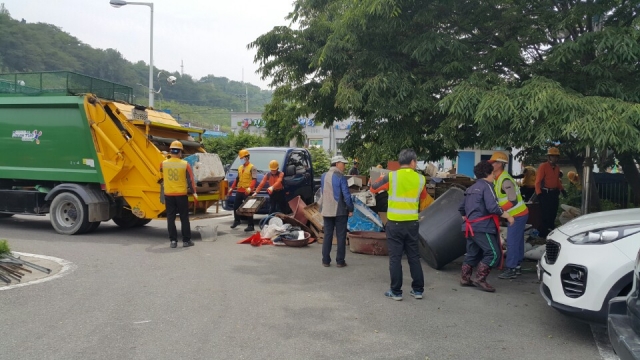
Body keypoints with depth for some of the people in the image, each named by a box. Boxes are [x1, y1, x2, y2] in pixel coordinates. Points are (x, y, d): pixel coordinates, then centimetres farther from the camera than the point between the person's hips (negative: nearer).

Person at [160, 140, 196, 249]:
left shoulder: (163, 164, -2)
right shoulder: (185, 164, -7)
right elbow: (190, 180, -3)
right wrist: (194, 192, 8)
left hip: (168, 195, 1)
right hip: (182, 195, -1)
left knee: (170, 218, 7)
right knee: (184, 218, 7)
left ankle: (173, 241, 6)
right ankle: (186, 240, 11)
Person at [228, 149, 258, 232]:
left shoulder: (252, 168, -6)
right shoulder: (240, 167, 19)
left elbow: (254, 179, -17)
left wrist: (250, 188, -32)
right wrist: (232, 188, 20)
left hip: (247, 191, -7)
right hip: (239, 190, 7)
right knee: (236, 206, 14)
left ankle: (250, 225, -1)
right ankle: (236, 221, 37)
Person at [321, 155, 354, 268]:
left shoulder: (323, 176, 7)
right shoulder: (341, 177, -13)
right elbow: (346, 195, -15)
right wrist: (350, 209, -7)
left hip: (326, 211, 5)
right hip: (340, 211, -5)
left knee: (327, 235, 10)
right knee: (341, 236, 3)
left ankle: (325, 260, 10)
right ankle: (340, 261, 5)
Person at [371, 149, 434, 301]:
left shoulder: (391, 176, -9)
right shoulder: (420, 179, 1)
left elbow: (374, 187, 6)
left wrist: (383, 178, 23)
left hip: (394, 223, -3)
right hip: (412, 223, 3)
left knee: (395, 257, 4)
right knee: (414, 256, 13)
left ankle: (396, 291, 9)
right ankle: (418, 290, 19)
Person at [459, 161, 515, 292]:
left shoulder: (471, 188, 18)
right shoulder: (487, 186, -9)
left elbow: (461, 208, 25)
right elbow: (492, 207, -21)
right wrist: (507, 215, -13)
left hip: (471, 227, 10)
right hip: (482, 227, -10)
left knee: (473, 254, 16)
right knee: (494, 253, -9)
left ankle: (465, 278, 18)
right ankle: (480, 279, -10)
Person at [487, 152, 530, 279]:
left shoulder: (505, 180, -23)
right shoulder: (498, 179, 8)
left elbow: (513, 201, -25)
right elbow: (500, 197, 16)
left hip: (518, 215, -10)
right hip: (519, 214, 10)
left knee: (512, 243, -7)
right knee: (517, 242, 15)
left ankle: (511, 269, -1)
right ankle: (517, 267, 24)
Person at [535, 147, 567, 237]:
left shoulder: (557, 167, 14)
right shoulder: (543, 166, -10)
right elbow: (538, 181, -14)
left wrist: (562, 189, 15)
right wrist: (539, 193, -23)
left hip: (554, 193, 8)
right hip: (545, 193, -8)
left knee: (553, 213, 13)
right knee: (545, 213, -7)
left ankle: (551, 231, 24)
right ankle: (543, 233, 1)